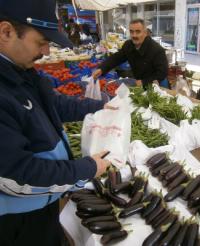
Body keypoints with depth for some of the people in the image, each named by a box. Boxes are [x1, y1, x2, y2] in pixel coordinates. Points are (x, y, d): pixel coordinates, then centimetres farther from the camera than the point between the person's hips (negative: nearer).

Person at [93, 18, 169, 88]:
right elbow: (116, 58, 1)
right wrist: (101, 69, -15)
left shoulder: (157, 50, -25)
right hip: (138, 83, 5)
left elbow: (162, 73, -23)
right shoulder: (128, 45, -4)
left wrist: (144, 82, -28)